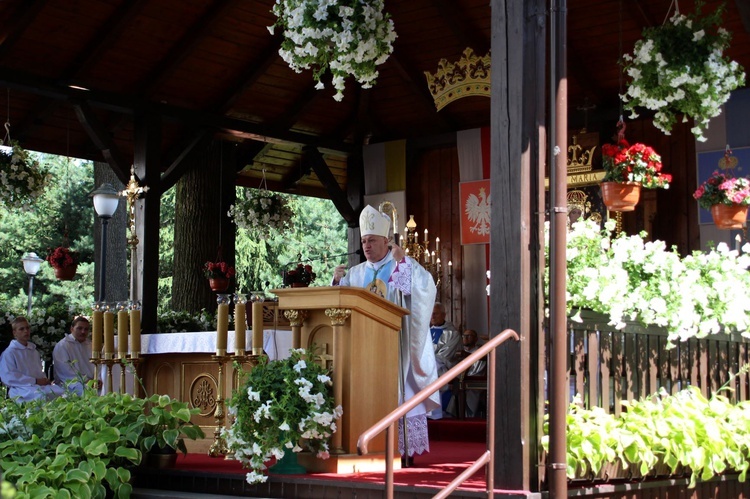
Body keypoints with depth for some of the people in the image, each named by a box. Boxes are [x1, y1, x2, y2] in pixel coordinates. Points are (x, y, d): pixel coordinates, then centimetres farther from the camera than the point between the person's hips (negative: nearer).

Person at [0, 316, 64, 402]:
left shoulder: (33, 350, 25)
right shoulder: (9, 353, 1)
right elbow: (8, 377, -10)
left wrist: (44, 380, 5)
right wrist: (35, 381, -14)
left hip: (40, 385, 7)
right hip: (21, 388, -7)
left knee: (62, 392, -22)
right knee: (42, 395, -39)